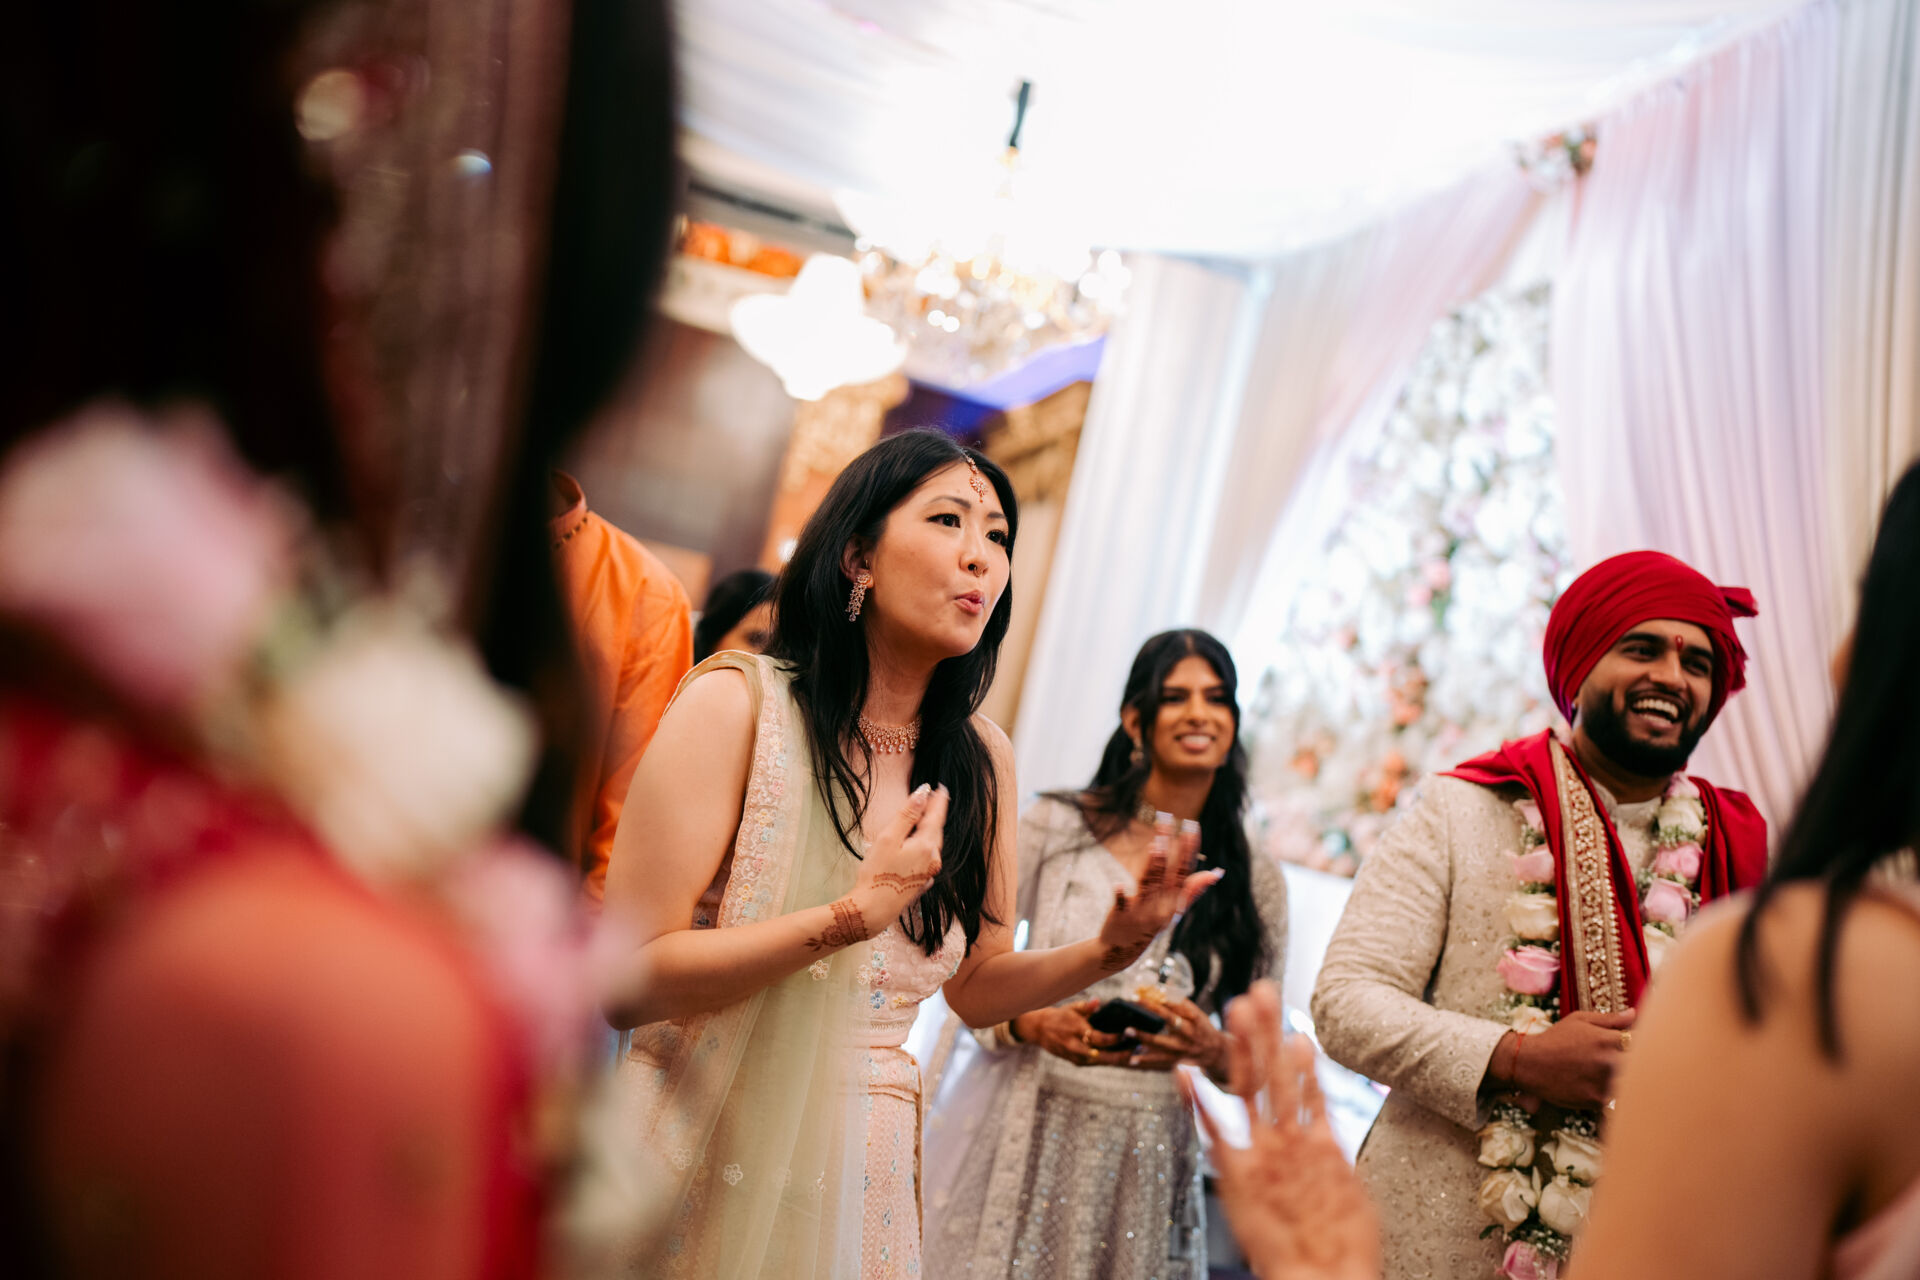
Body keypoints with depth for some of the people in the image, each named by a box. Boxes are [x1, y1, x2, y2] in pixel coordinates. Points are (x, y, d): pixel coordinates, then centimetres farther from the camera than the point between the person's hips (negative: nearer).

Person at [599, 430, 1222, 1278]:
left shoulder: (982, 760, 1)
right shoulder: (737, 702, -14)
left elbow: (975, 986, 10)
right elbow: (622, 980, -18)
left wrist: (1108, 949, -7)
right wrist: (852, 917, -26)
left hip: (863, 1171, 4)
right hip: (704, 1156, -4)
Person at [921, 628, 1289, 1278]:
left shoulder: (1255, 881, 4)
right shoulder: (1055, 827, -2)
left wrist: (1211, 1050, -13)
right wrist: (1033, 1024, -17)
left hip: (1144, 1162, 2)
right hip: (1019, 1135, -1)